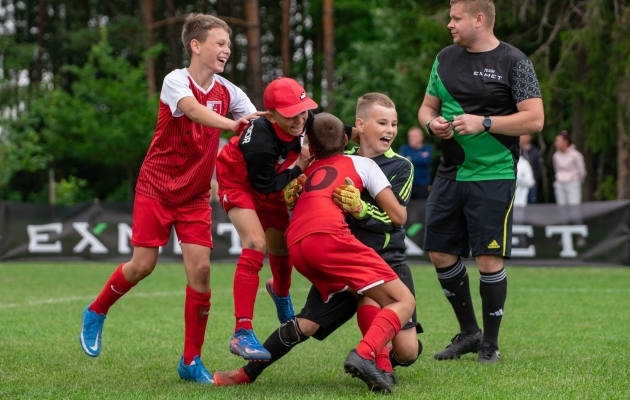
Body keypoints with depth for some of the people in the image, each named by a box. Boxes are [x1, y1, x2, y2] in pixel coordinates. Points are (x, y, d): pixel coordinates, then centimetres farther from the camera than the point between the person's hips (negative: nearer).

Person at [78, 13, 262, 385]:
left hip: (196, 194, 4)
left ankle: (192, 361, 2)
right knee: (142, 265, -4)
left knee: (200, 268, -7)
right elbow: (193, 109, -37)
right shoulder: (176, 81, -15)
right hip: (157, 187, -4)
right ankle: (96, 313, 27)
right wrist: (231, 123, -53)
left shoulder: (227, 91, -1)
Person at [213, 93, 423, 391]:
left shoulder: (401, 167, -1)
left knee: (407, 351, -13)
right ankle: (247, 373, 7)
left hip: (388, 263, -1)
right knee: (304, 325, -10)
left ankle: (380, 360, 22)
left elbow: (391, 218, -11)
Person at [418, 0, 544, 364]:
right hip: (450, 174, 6)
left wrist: (484, 123, -19)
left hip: (493, 176, -6)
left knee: (489, 259, -5)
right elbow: (427, 106, 18)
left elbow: (535, 119, -11)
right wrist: (432, 122, -5)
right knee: (441, 253, 7)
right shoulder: (446, 58, 10)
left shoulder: (513, 62, -7)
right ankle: (468, 332, 24)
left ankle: (490, 343, 11)